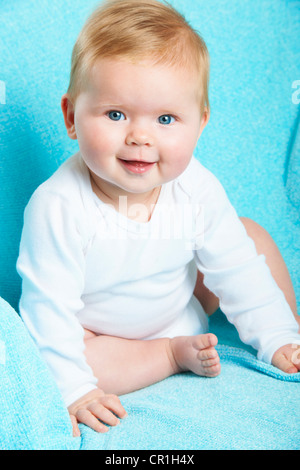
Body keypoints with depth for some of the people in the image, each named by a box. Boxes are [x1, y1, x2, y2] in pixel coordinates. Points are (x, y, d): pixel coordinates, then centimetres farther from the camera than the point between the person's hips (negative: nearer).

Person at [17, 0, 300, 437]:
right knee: (40, 360, -31)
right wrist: (71, 387, -29)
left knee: (251, 235, -4)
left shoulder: (198, 190, -22)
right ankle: (174, 354, -16)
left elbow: (237, 269, -11)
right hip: (96, 327, -2)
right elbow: (49, 305, -28)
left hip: (181, 305, 3)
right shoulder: (58, 206, -35)